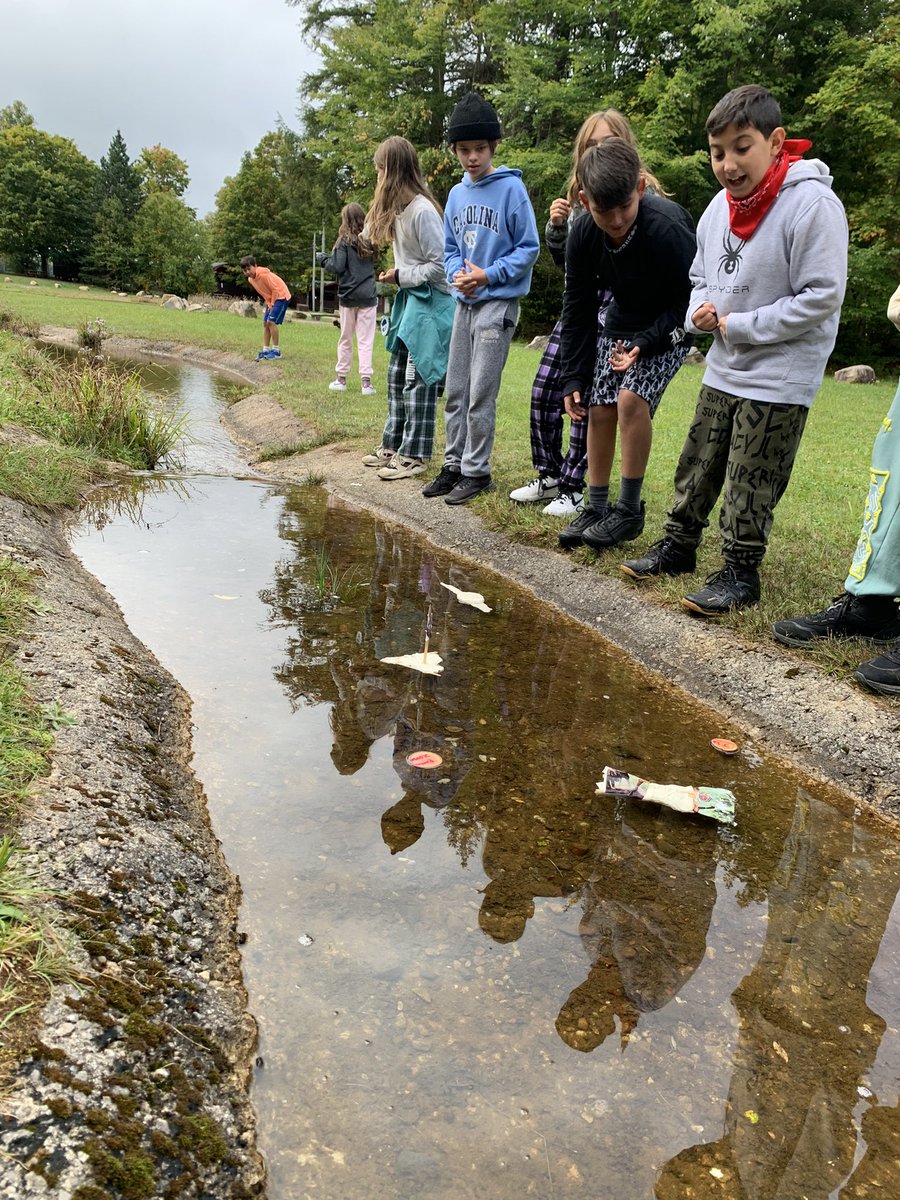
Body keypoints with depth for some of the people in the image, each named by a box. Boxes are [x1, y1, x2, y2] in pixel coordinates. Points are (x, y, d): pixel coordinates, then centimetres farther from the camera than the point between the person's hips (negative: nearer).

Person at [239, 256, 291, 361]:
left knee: (271, 322, -16)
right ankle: (266, 350, 12)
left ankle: (276, 351, -10)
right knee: (265, 323, 6)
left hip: (281, 296, -9)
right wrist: (268, 303, 6)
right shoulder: (250, 279, 1)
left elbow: (275, 289, -21)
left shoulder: (264, 275, -27)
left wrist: (272, 304, -14)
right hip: (271, 299, 9)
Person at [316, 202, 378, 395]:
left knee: (345, 339, 9)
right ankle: (366, 381, -6)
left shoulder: (344, 241, -7)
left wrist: (322, 259, 4)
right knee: (366, 340, 1)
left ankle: (341, 379, 14)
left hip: (348, 295, -2)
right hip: (368, 296, 2)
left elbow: (337, 267, -12)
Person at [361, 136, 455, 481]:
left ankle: (414, 455, 2)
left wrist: (401, 275, -12)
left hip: (430, 301, -9)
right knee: (397, 375, 12)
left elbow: (439, 266, -17)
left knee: (418, 379, -5)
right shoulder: (399, 207, 9)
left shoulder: (422, 210, -17)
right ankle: (393, 444, 22)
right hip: (409, 298, 9)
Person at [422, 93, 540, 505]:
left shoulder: (511, 188, -7)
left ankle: (476, 471, 4)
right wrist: (457, 274, -4)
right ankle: (454, 464, 19)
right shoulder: (457, 194, 11)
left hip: (498, 304, -6)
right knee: (455, 392, 9)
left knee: (480, 396, -6)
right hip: (464, 303, 7)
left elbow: (528, 248, -7)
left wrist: (488, 275, -17)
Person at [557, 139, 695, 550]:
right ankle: (596, 508, 10)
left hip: (668, 326, -5)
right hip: (622, 320, 5)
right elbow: (578, 310, -4)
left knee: (632, 398, -22)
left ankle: (629, 509, -9)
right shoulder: (584, 236, -15)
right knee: (599, 408, -3)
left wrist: (644, 345, -28)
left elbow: (689, 301, -18)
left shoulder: (667, 229, -31)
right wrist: (574, 377, -6)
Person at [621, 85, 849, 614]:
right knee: (698, 465, 15)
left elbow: (821, 298, -19)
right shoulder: (720, 207, 4)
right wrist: (701, 310, -5)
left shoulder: (812, 204, -17)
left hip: (779, 379, -7)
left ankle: (741, 572, 13)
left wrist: (741, 325, -18)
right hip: (723, 369, 7)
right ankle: (679, 545, 30)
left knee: (750, 484, -1)